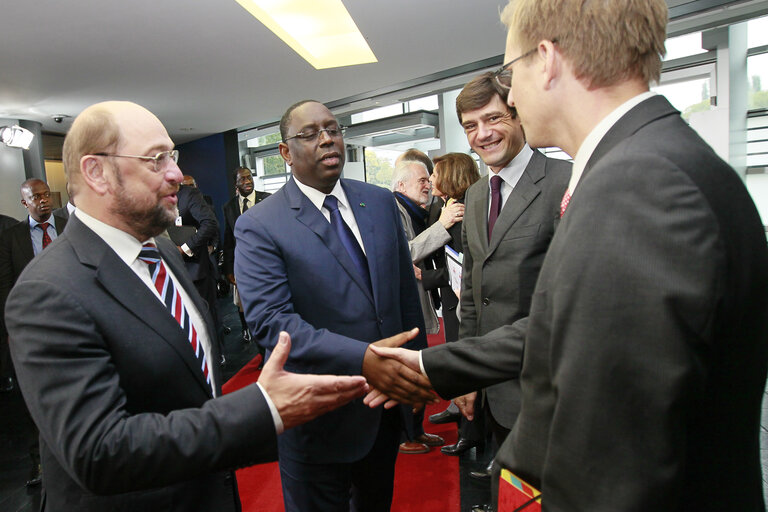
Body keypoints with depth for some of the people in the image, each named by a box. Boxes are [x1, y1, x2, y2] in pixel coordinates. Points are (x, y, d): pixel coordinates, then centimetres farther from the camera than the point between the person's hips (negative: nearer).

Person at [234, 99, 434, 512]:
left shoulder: (381, 202, 2)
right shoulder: (258, 226, -14)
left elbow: (406, 290, 6)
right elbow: (270, 319, -23)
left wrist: (417, 367, 6)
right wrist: (361, 359, -33)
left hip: (388, 404, 5)